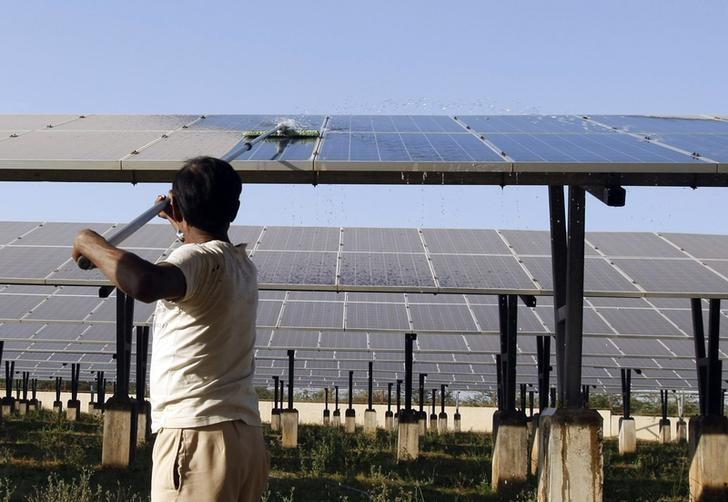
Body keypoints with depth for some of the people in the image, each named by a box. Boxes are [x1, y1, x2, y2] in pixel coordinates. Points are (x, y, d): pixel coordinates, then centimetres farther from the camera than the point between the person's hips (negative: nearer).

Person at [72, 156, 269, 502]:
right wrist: (181, 222, 55)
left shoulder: (198, 258, -10)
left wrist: (90, 244, -16)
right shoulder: (242, 263, 17)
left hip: (196, 437, -9)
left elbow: (145, 284, -33)